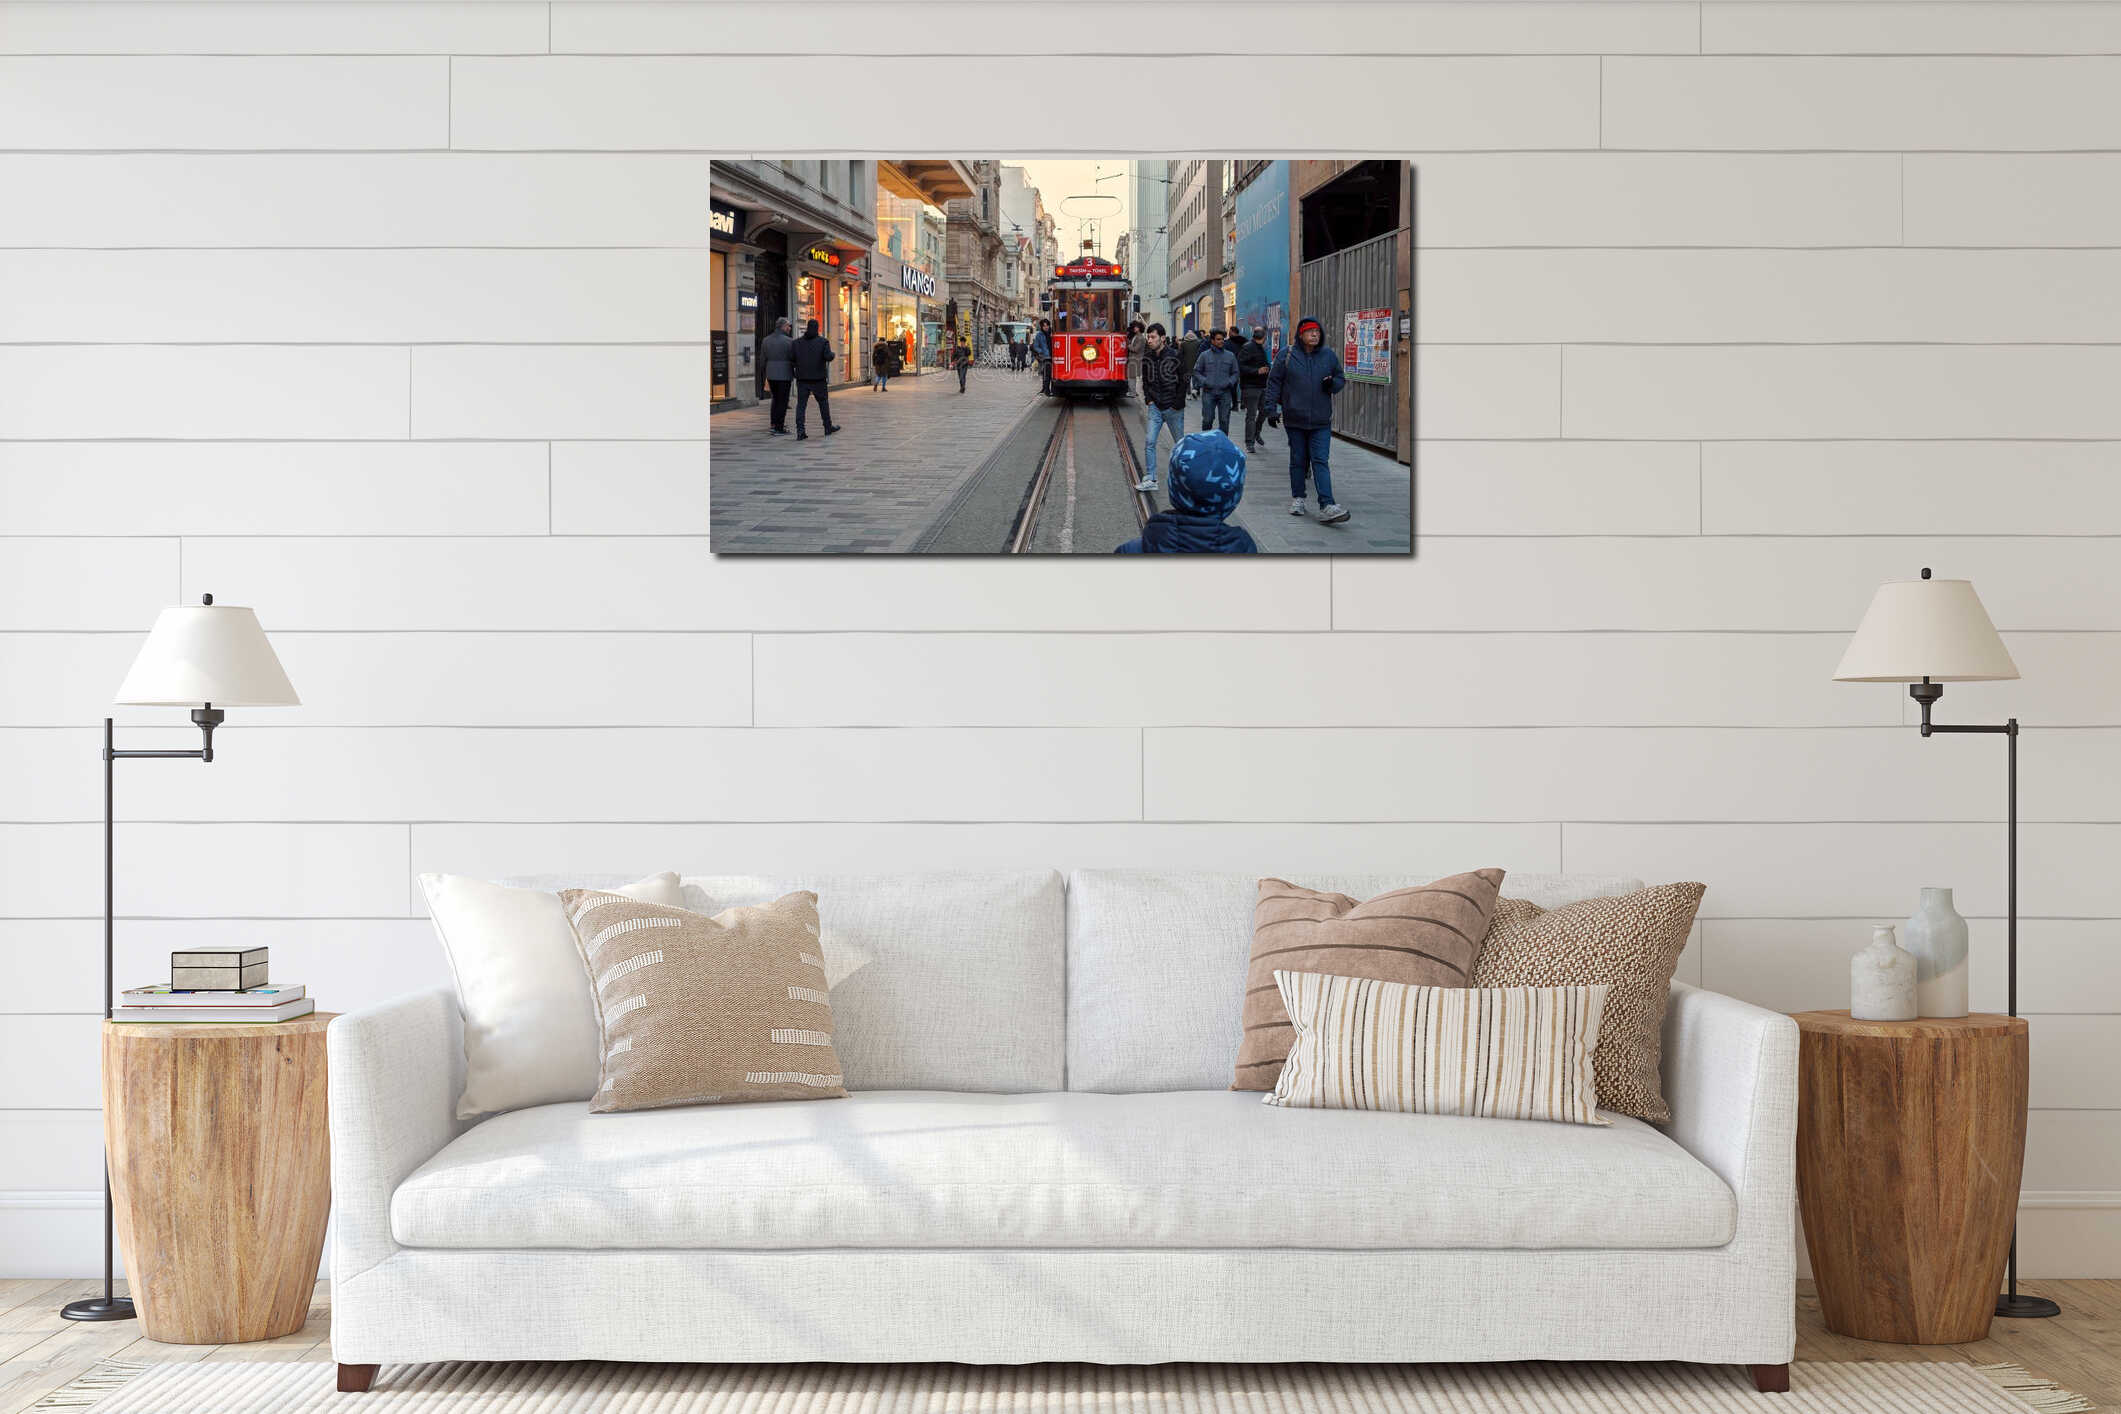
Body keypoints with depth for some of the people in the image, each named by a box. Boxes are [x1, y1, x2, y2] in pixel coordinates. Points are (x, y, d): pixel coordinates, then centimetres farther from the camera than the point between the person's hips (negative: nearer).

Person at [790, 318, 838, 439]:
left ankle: (800, 431, -11)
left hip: (802, 379, 2)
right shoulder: (823, 341, -4)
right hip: (818, 379, -2)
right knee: (823, 403, 13)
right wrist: (833, 355, 6)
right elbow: (828, 357, -15)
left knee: (801, 404, 1)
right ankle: (828, 427, 24)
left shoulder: (797, 342, 3)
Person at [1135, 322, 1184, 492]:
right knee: (1150, 442, -6)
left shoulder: (1175, 356, -11)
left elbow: (1184, 381, -8)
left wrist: (1178, 403, -10)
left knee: (1180, 443, 9)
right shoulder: (1147, 358, 3)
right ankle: (1150, 479, -5)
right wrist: (1148, 399, 6)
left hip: (1173, 408, -4)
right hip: (1155, 407, 4)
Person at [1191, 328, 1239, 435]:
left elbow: (1235, 373, 14)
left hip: (1225, 393, 1)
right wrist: (1204, 382, -8)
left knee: (1224, 420, 1)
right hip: (1208, 392, -1)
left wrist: (1230, 382, -5)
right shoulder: (1204, 355, 3)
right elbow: (1196, 371, 7)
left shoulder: (1230, 356, 8)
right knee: (1207, 420, -3)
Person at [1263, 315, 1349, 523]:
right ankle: (1297, 498, 25)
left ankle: (1326, 506, -15)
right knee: (1298, 460, 10)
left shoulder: (1329, 356, 5)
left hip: (1321, 421, 0)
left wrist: (1332, 384, -7)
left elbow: (1341, 379, 17)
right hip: (1295, 419, 0)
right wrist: (1271, 410, -2)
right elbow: (1274, 382, 4)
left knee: (1321, 461, -7)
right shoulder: (1287, 356, 0)